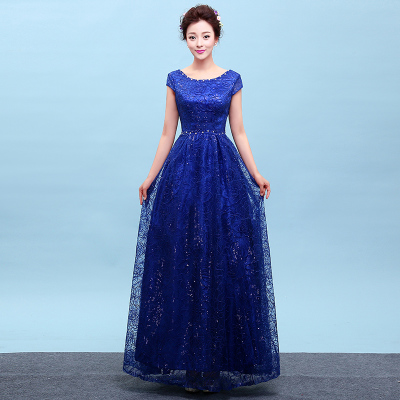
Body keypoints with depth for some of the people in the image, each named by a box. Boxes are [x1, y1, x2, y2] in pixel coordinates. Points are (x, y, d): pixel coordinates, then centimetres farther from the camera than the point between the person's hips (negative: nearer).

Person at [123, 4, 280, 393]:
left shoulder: (232, 80, 6)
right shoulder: (175, 79, 7)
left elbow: (239, 132, 8)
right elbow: (167, 133, 8)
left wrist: (256, 176, 0)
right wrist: (150, 178, 4)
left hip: (224, 172, 0)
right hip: (183, 172, 0)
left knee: (225, 262, 0)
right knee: (183, 262, 1)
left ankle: (222, 356, 13)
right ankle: (188, 360, 13)